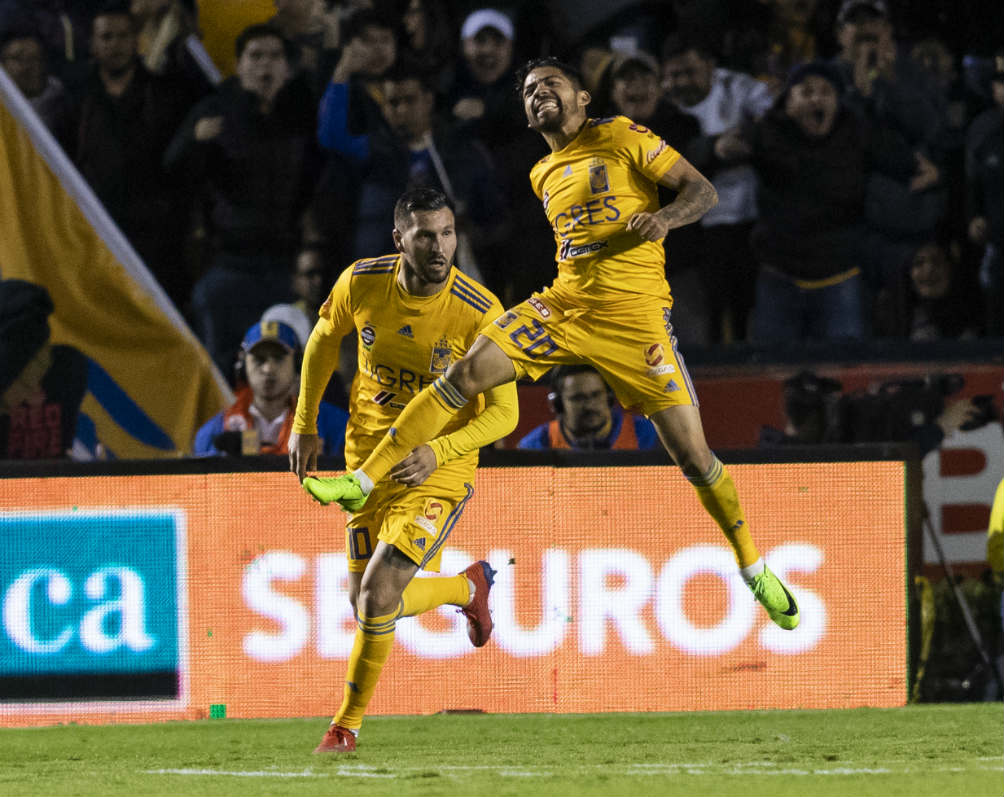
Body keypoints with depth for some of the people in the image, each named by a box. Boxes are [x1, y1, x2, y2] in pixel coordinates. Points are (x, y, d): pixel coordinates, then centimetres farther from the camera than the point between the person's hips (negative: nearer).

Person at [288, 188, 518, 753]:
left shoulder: (481, 313, -21)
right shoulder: (361, 283, -11)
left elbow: (504, 414, -17)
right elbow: (325, 340, 11)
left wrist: (437, 451, -31)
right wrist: (305, 426, 13)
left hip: (439, 467, -4)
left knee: (378, 591, -19)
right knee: (370, 604, 9)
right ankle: (468, 588, 40)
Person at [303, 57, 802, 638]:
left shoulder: (621, 138, -1)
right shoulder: (544, 175, 17)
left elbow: (703, 190, -5)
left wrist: (665, 217, -24)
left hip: (634, 314, -5)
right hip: (564, 305, 5)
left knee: (692, 454, -5)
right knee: (466, 373, -13)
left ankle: (753, 566, 14)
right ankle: (362, 483, -11)